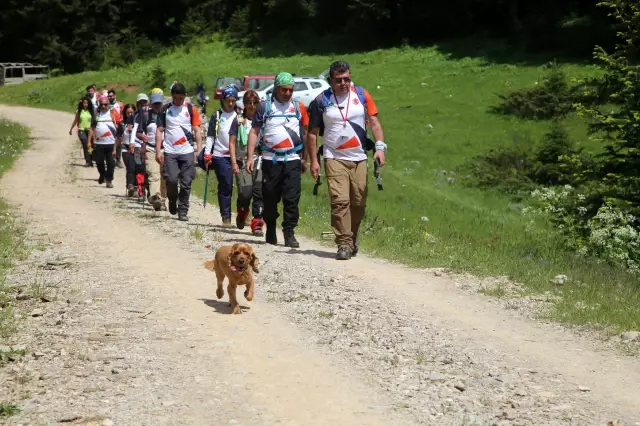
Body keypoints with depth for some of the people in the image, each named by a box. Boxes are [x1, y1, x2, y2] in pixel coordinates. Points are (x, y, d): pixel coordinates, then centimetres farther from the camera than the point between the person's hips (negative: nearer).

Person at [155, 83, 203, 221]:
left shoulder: (191, 109, 6)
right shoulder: (165, 110, 7)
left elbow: (197, 131, 5)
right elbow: (159, 130, 7)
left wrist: (199, 150, -4)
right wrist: (158, 151, -3)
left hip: (187, 152, 0)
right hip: (169, 152, 0)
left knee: (186, 183, -2)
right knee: (171, 180, -10)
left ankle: (183, 211, 8)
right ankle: (172, 200, 19)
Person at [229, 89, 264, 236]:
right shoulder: (239, 121, 10)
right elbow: (232, 143, 8)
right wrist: (234, 162, -2)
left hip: (260, 161, 1)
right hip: (243, 162, -1)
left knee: (259, 192, -10)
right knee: (245, 192, -11)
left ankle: (257, 224, -6)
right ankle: (241, 215, 20)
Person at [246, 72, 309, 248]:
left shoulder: (299, 107, 9)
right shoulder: (264, 107, 5)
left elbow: (305, 134, 15)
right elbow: (254, 132, 4)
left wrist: (305, 158, 12)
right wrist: (250, 157, -3)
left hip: (293, 160, 0)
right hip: (271, 159, 0)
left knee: (292, 198, -7)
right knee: (270, 198, 7)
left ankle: (289, 233, -2)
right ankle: (270, 231, 22)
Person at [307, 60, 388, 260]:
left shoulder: (362, 95, 6)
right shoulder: (322, 100, 2)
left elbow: (374, 122, 4)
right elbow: (312, 132, 5)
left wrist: (380, 146, -10)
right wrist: (313, 160, -1)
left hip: (359, 158, 2)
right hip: (334, 159, -2)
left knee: (359, 202, 6)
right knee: (339, 201, -13)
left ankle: (353, 236, 28)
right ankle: (344, 243, -11)